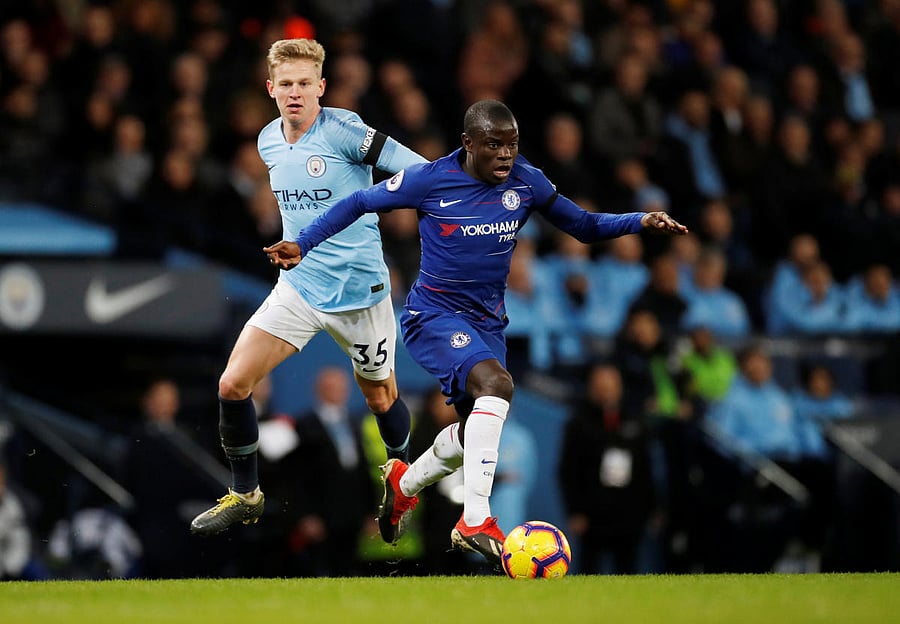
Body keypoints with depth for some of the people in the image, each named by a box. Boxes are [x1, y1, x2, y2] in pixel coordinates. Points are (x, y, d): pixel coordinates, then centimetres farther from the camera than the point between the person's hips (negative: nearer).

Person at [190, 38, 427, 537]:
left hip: (360, 290, -5)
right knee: (233, 384, -8)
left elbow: (418, 171, -17)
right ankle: (245, 496, 11)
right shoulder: (269, 141, 3)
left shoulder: (343, 130, -16)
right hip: (298, 288, 5)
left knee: (379, 397, 12)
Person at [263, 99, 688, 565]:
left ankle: (404, 483, 47)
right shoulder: (429, 180, -13)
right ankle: (475, 521, -35)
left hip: (487, 322, 6)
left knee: (475, 432, 14)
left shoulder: (526, 183, -2)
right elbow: (360, 203, -1)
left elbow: (583, 225, 9)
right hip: (433, 314, -6)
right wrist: (303, 244, -8)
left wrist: (642, 221, -7)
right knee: (495, 384, -32)